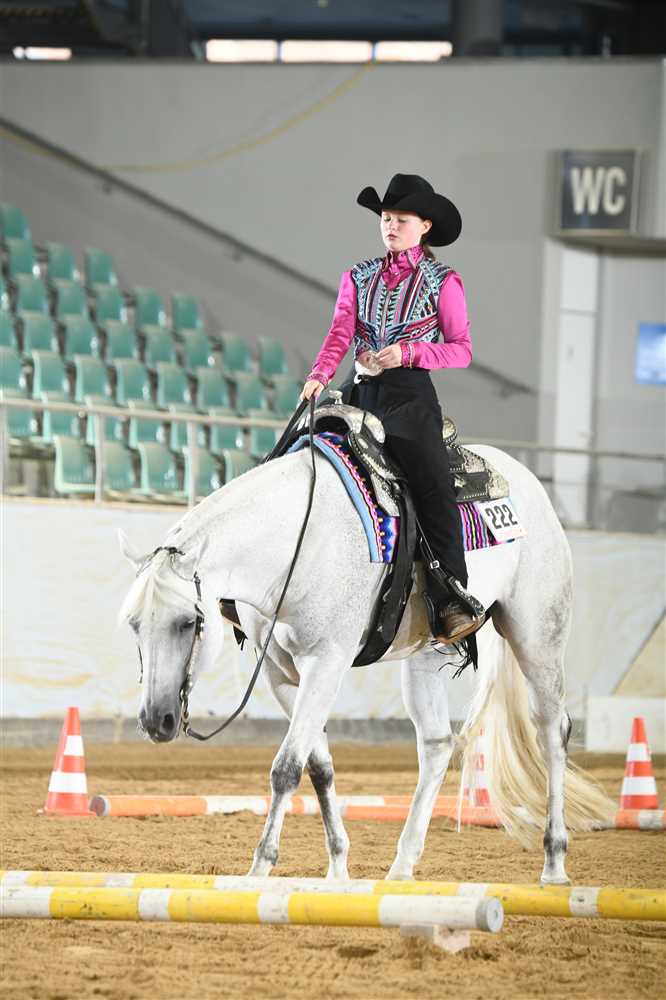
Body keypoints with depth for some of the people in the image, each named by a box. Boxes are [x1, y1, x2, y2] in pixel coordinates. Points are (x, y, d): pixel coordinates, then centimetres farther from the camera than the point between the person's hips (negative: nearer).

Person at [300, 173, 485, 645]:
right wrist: (319, 376, -15)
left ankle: (451, 595, -22)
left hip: (411, 394, -5)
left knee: (431, 478, -22)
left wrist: (409, 352, -13)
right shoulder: (359, 277, 16)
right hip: (361, 393, 5)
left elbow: (461, 350, 3)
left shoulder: (443, 282, 5)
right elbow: (340, 334, 4)